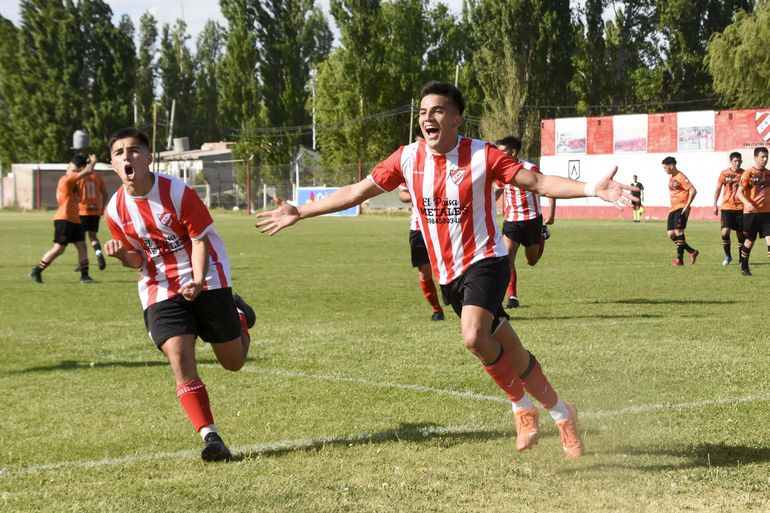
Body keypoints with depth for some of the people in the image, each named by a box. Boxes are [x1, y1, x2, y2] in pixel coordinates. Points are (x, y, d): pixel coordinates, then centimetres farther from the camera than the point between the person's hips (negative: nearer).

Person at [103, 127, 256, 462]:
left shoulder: (177, 192, -17)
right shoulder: (116, 210, -5)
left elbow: (200, 239, -12)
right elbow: (138, 259, 5)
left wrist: (198, 282, -28)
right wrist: (123, 255, -19)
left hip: (206, 283, -2)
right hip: (160, 291, 2)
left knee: (233, 361, 8)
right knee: (180, 360, -17)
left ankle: (239, 316, 43)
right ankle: (210, 437, -14)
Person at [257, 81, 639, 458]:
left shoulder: (481, 155, -12)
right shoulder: (407, 158, 0)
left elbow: (539, 182, -14)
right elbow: (357, 191, 8)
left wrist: (592, 189, -28)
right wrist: (299, 213, 9)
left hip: (484, 261, -5)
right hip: (447, 272, 5)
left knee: (474, 336, -28)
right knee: (512, 352, 10)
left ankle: (522, 406, -6)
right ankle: (562, 414, 30)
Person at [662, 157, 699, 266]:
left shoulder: (680, 177, -13)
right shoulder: (670, 178, 15)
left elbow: (693, 191, -18)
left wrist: (687, 206, -20)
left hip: (681, 208, -9)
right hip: (673, 209, 9)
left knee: (678, 232, -13)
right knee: (671, 234, 3)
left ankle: (679, 259, -9)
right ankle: (692, 252, 14)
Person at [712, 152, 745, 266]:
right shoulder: (724, 174, 0)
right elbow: (718, 189, 7)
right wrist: (715, 205, 3)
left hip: (740, 207, 1)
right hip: (726, 207, -1)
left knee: (741, 234, 3)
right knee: (725, 231, -14)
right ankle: (728, 256, 6)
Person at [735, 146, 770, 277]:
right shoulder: (748, 173, -6)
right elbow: (739, 193, -10)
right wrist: (747, 203, -27)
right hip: (751, 212, -4)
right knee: (749, 240, 6)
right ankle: (744, 268, 21)